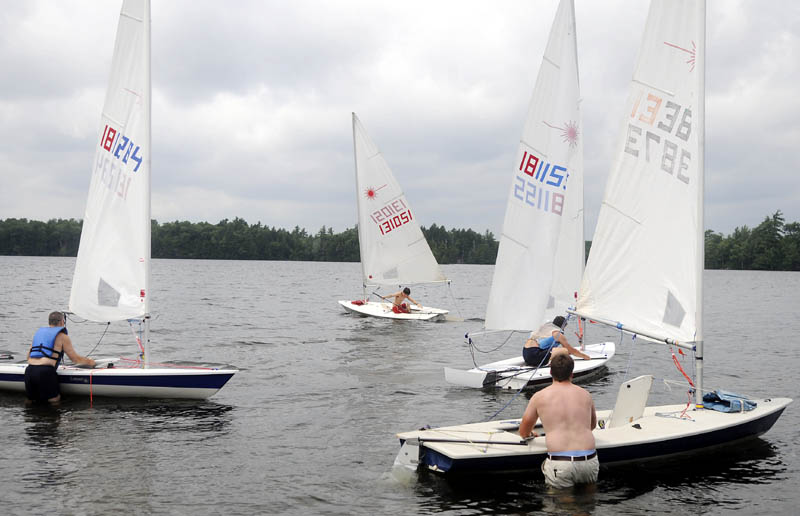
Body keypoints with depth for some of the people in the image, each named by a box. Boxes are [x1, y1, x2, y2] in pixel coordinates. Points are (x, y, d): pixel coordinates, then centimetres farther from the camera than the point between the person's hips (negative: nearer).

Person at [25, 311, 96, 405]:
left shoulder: (39, 332, 22)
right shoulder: (62, 336, 6)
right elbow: (75, 358, 10)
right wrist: (89, 362, 27)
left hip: (29, 370, 5)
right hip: (45, 372, -5)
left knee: (31, 400, 20)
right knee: (55, 400, 6)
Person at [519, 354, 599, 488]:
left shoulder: (539, 397, 7)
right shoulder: (585, 394, 15)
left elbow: (523, 433, 20)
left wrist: (529, 434, 44)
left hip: (560, 464, -3)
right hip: (589, 461, 3)